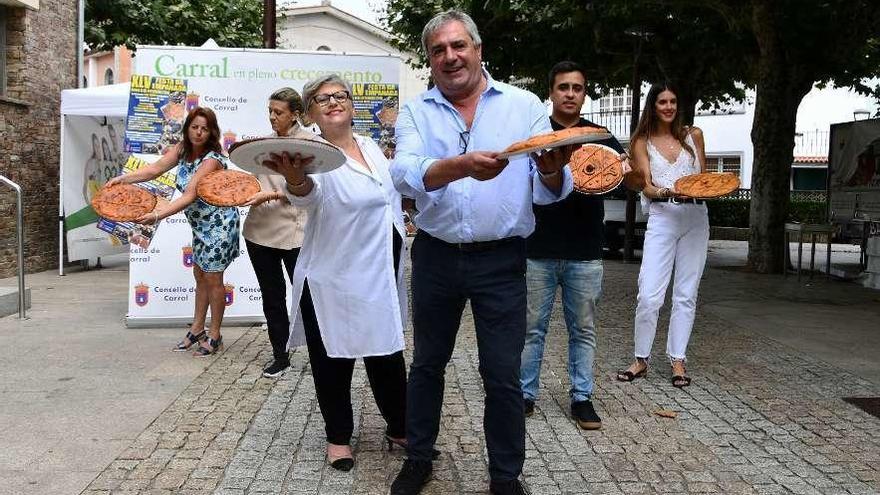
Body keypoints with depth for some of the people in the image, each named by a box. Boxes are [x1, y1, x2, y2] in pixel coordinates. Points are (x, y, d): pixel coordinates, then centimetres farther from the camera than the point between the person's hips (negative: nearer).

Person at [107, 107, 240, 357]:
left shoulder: (212, 159, -24)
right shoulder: (182, 149, 1)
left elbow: (190, 195, -32)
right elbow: (155, 169, -5)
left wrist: (158, 215, -41)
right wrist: (123, 179, -19)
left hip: (219, 225, -8)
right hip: (200, 225, 8)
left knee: (212, 280, 0)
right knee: (200, 277, 16)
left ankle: (215, 336, 13)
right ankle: (197, 330, 29)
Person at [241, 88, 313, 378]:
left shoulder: (308, 142, -4)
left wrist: (270, 196, -21)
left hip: (292, 230, -6)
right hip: (259, 229, 6)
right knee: (272, 296, 11)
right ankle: (280, 356, 23)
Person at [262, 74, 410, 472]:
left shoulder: (371, 147, 6)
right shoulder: (315, 155, -14)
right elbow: (308, 193, -38)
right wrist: (294, 179, -59)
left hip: (382, 276, 5)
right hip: (334, 280, -5)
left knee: (388, 357, 13)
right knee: (333, 362, 7)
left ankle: (400, 429, 30)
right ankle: (338, 437, 25)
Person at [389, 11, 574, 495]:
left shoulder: (524, 105, -1)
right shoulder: (415, 111, 1)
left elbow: (549, 191, -5)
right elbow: (405, 175, -17)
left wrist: (551, 172, -29)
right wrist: (461, 165, -36)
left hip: (500, 261, -1)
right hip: (435, 258, 2)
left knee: (503, 375, 6)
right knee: (426, 365, 16)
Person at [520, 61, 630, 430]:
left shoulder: (599, 136, 7)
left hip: (585, 253, 2)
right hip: (538, 250, -1)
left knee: (583, 329, 9)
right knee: (532, 327, 6)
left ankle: (582, 398, 19)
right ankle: (525, 394, 18)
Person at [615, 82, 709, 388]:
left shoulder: (693, 135, 12)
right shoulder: (643, 142, 7)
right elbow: (648, 188, -1)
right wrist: (669, 193, -21)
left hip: (696, 218, 2)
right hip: (662, 218, -2)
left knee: (686, 294, 5)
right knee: (649, 295, -10)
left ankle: (678, 360, 12)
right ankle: (641, 360, 5)